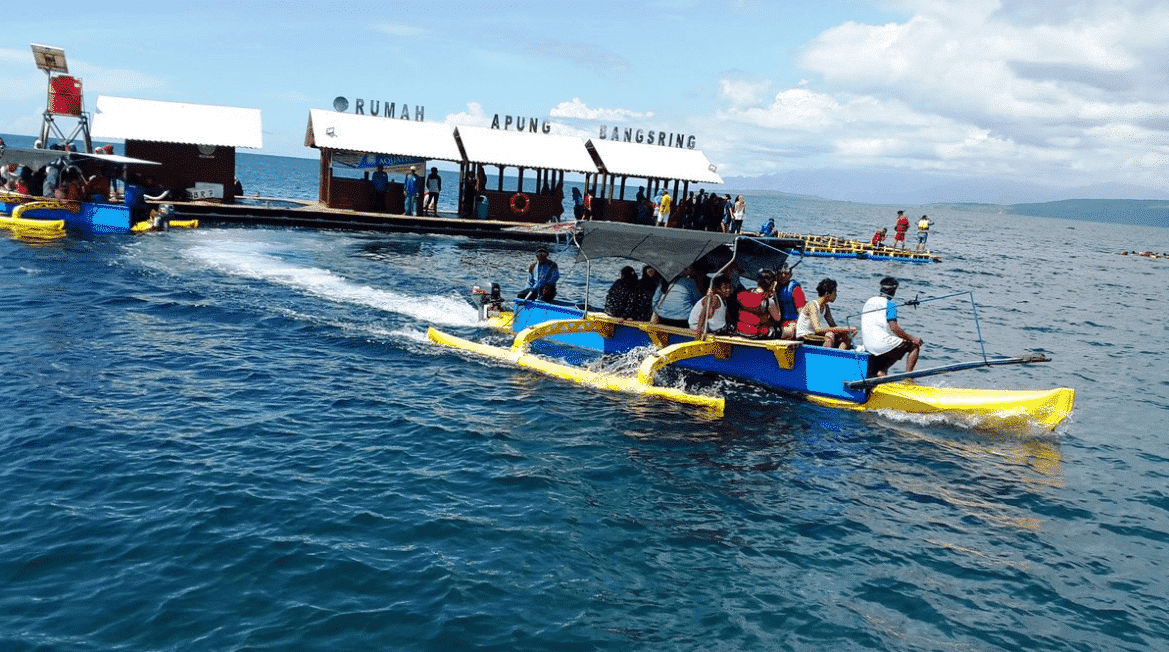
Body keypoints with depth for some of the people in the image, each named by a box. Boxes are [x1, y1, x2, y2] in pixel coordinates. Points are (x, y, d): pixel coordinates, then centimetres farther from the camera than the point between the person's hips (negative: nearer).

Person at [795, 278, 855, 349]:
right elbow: (818, 329, -32)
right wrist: (842, 329, -30)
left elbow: (833, 326, 11)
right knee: (830, 334, -33)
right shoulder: (812, 305, -20)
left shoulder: (825, 307, 9)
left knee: (847, 337, -6)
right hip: (804, 340, -9)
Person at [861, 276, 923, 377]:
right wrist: (912, 339, -10)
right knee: (915, 346, 5)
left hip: (867, 345, 8)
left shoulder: (869, 302, 15)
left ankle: (880, 372, 8)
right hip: (881, 342, -8)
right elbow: (894, 328, -18)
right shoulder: (889, 305, -9)